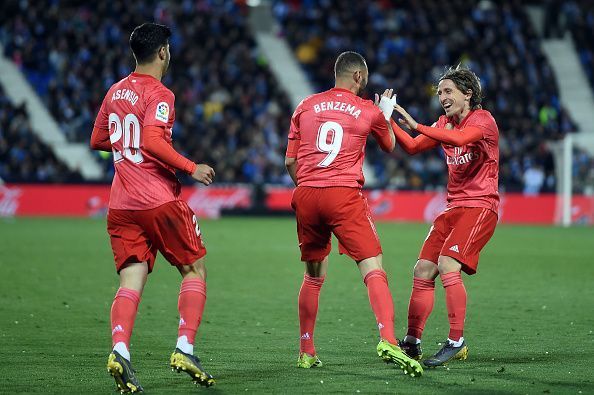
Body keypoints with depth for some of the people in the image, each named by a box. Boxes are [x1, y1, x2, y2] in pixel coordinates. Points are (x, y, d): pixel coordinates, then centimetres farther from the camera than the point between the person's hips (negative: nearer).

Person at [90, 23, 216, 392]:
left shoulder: (115, 92, 14)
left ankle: (120, 350, -22)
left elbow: (98, 140, 24)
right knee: (195, 270, 8)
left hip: (121, 205, 6)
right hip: (160, 201, -6)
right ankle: (185, 348, -5)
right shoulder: (159, 94, -8)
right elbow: (152, 142, -22)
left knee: (132, 281, 0)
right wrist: (191, 167, -15)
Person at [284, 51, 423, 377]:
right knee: (373, 268, -8)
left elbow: (290, 161, 14)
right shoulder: (369, 111, 7)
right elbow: (389, 146, 27)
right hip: (344, 195, -4)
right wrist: (386, 114, 44)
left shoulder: (306, 106, 13)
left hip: (305, 195, 4)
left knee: (313, 275, 18)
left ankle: (306, 352, 22)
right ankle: (387, 341, -26)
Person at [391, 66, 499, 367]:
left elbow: (459, 138, -29)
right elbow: (412, 147, 13)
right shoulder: (445, 123, 14)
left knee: (448, 265, -23)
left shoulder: (483, 120, -10)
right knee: (423, 270, 0)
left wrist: (417, 125, -32)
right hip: (454, 207, 8)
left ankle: (456, 342, -18)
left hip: (480, 206, -8)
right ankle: (412, 342, 8)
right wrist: (389, 121, -1)